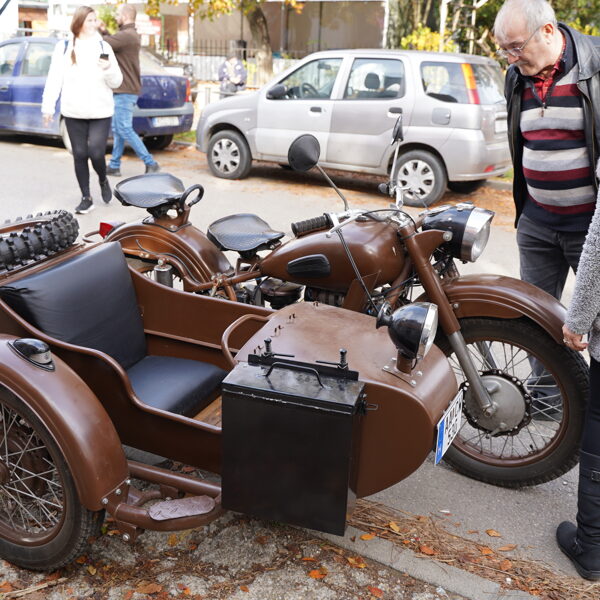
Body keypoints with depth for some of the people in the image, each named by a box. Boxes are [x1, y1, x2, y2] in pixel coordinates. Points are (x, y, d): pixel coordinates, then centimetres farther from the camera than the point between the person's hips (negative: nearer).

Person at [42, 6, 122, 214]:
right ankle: (86, 198, 15)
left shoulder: (103, 47, 7)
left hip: (100, 112, -1)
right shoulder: (63, 47, 6)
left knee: (96, 152, -11)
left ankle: (103, 180, 22)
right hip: (73, 112, 1)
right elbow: (54, 79, 4)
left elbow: (116, 82, 6)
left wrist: (108, 69, -15)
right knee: (80, 154, 4)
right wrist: (48, 106, -2)